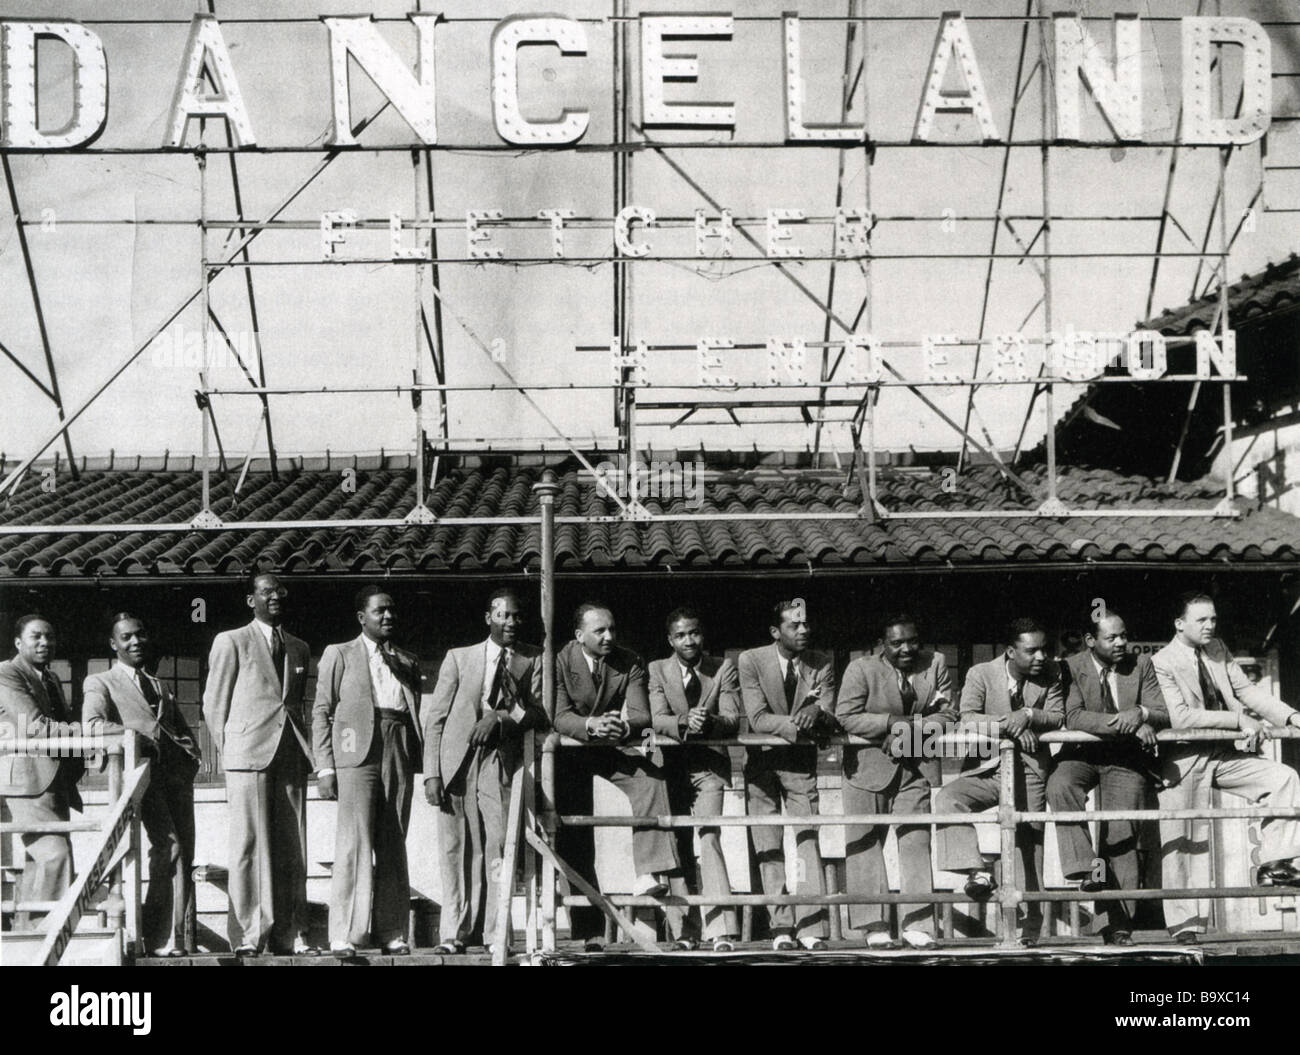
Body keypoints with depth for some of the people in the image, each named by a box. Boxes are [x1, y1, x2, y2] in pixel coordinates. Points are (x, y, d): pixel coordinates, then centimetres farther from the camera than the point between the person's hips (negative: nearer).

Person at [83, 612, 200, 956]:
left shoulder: (160, 687, 30)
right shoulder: (99, 683, 12)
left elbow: (184, 732, 28)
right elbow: (93, 725, -6)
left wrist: (189, 754, 6)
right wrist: (141, 737, -16)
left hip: (176, 774, 6)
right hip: (137, 772, -6)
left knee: (184, 855, -3)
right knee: (168, 844, -22)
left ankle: (175, 937, 1)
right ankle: (164, 940, -19)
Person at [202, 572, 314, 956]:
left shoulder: (299, 648, 20)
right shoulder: (231, 642, 5)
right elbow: (214, 703, 4)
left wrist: (304, 744, 9)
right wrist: (229, 751, 0)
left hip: (291, 754, 5)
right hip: (249, 752, -5)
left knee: (292, 849, 3)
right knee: (250, 845, -7)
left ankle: (289, 934, 7)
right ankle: (248, 935, -4)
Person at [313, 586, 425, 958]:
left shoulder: (407, 663, 21)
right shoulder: (339, 655, 10)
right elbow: (321, 712, 5)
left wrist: (420, 761, 4)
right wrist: (325, 767, -4)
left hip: (400, 756, 4)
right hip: (357, 755, -4)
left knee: (393, 847, 4)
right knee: (354, 844, -10)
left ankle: (390, 931, 8)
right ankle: (344, 935, -9)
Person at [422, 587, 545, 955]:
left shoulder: (534, 660, 11)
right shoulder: (459, 658, 12)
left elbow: (541, 712, 2)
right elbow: (435, 720, 9)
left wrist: (502, 717, -15)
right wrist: (432, 774, 0)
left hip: (501, 762, -1)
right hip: (458, 763, 1)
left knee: (499, 846, -10)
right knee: (456, 849, -2)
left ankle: (496, 935, -5)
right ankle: (453, 934, 4)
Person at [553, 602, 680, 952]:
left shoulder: (630, 663, -6)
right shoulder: (561, 661, -10)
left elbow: (641, 714, -15)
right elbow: (560, 716, -19)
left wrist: (623, 727, -39)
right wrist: (591, 725, -39)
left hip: (617, 747, 1)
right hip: (573, 751, -1)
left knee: (651, 779, -29)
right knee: (575, 839, -4)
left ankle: (650, 873, -34)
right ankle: (588, 929, 1)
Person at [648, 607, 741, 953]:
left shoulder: (724, 668, 4)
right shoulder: (657, 670, 6)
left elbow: (732, 719, -6)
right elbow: (658, 720, -7)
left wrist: (708, 722, -28)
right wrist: (684, 724, -28)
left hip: (710, 764, -2)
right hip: (673, 765, 2)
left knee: (709, 835, -17)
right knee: (678, 844, 1)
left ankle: (721, 929, -22)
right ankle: (685, 931, 6)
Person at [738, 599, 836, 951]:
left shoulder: (822, 664, -2)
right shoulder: (751, 661, -8)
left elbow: (830, 721, -9)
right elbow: (758, 719, -15)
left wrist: (816, 713, -33)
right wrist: (798, 724, -28)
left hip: (801, 763, 1)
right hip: (762, 761, -1)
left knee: (808, 839, -9)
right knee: (769, 848, -1)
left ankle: (812, 928, -11)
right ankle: (782, 928, 1)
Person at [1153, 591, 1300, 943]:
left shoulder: (1218, 650, 9)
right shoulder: (1162, 663, -13)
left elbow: (1246, 690, 8)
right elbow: (1180, 717, -22)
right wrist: (1239, 719, -24)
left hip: (1223, 754, 6)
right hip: (1184, 759, -6)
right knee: (1183, 841, -2)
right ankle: (1185, 922, 6)